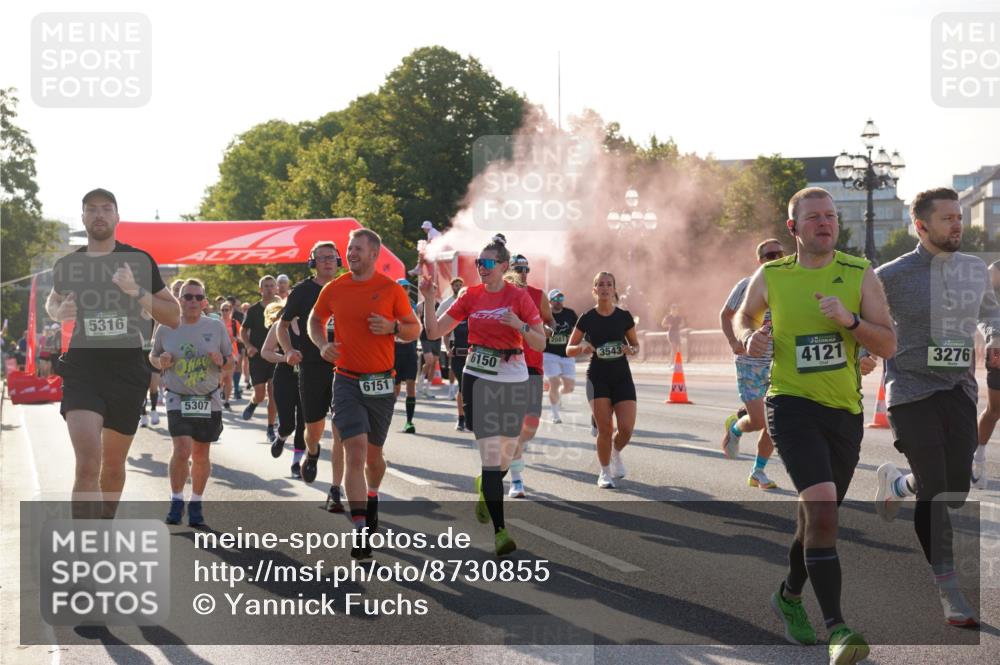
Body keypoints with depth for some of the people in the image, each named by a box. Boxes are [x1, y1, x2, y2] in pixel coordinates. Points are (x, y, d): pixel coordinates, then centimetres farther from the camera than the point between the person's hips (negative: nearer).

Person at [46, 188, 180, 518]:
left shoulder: (138, 261, -2)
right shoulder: (67, 265, 2)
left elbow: (174, 317, -2)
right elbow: (53, 301, 24)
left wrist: (137, 291, -17)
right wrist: (59, 312, -1)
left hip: (127, 373, 1)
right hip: (82, 371, -1)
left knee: (113, 464, 16)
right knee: (87, 464, -21)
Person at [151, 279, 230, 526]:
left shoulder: (216, 327, 0)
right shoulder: (166, 328, -1)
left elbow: (231, 361, 7)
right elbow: (153, 355, 13)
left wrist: (221, 362, -15)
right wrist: (160, 361, -10)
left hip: (209, 400, 1)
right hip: (178, 400, -1)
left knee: (201, 455, 7)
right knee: (182, 450, -16)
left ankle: (196, 503, 23)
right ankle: (176, 500, 3)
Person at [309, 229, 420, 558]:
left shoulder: (391, 289, -2)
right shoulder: (334, 289, 2)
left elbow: (415, 329, 4)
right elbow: (315, 320, 18)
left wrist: (392, 327, -16)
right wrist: (322, 345, -1)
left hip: (381, 382, 1)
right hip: (347, 380, 0)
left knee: (373, 454, 13)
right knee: (356, 451, -14)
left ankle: (371, 496, 45)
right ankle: (360, 528, -14)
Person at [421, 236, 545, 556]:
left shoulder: (519, 296, -3)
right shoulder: (471, 296, 3)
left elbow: (541, 343, -3)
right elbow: (434, 332, 5)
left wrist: (520, 326, -21)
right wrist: (428, 299, -9)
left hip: (513, 380, 1)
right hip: (478, 379, 0)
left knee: (506, 454, 11)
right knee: (490, 453, -11)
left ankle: (485, 489, 47)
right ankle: (500, 531, -11)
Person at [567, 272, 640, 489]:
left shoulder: (624, 316, 2)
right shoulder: (587, 318, 0)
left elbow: (636, 344, 14)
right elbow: (569, 350, 4)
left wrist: (631, 350, -9)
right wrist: (582, 348, -17)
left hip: (622, 376, 1)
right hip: (597, 377, -1)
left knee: (626, 428, -11)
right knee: (605, 428, -10)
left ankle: (616, 454, 24)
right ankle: (605, 473, 11)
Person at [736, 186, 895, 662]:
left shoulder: (859, 274, 1)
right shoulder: (770, 277, 1)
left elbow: (888, 346, -2)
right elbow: (743, 315, 21)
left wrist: (849, 320, -19)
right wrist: (749, 338, -1)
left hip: (845, 411, 3)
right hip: (792, 405, -3)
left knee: (816, 517, 16)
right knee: (822, 509, -22)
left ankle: (789, 597, 43)